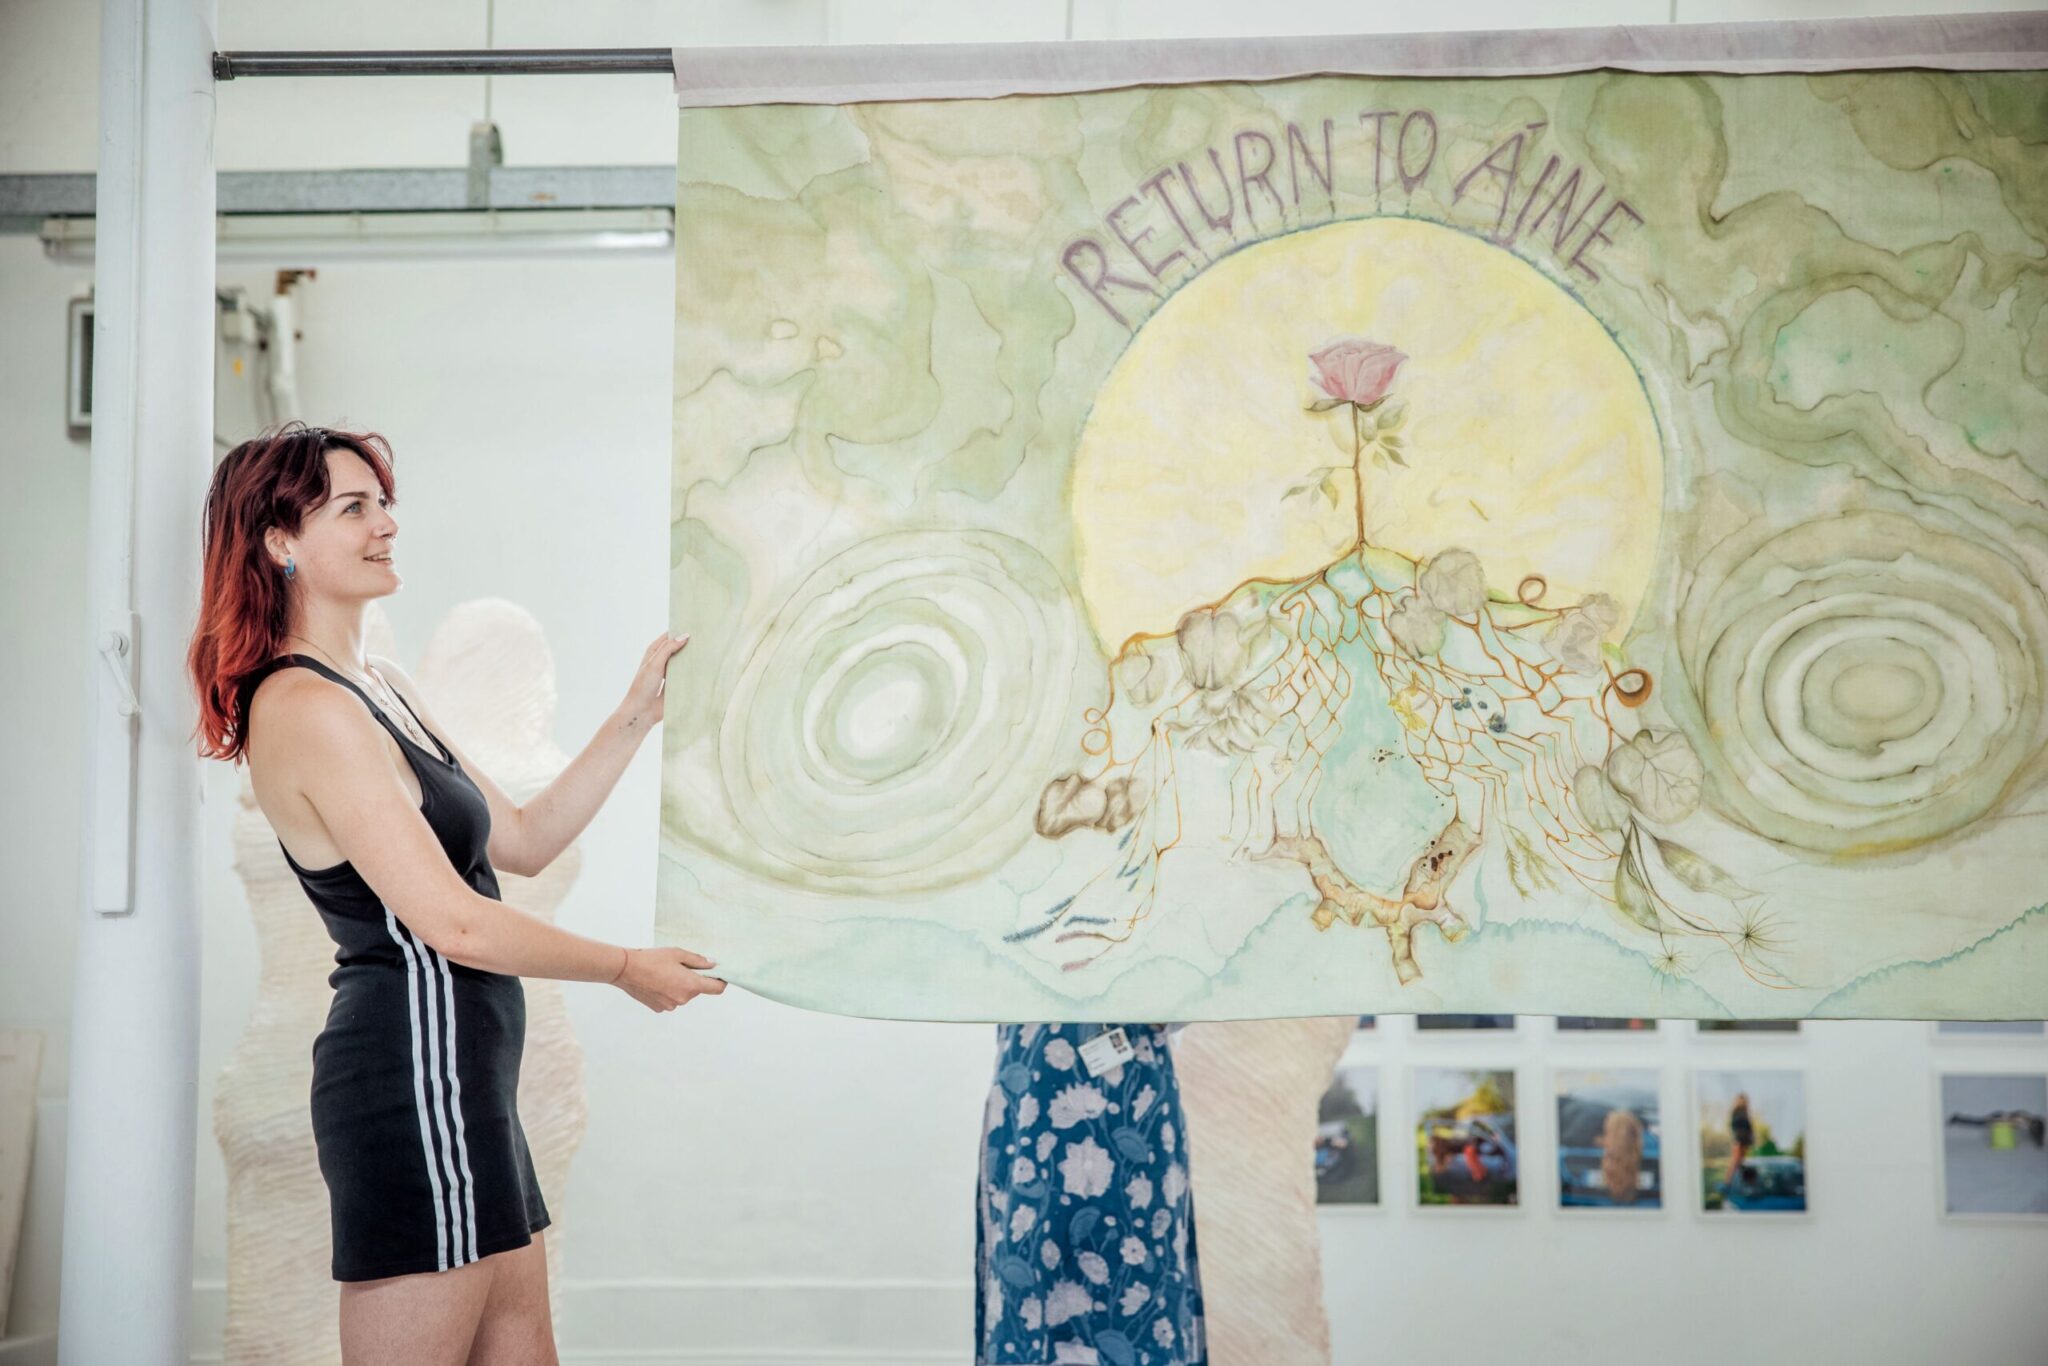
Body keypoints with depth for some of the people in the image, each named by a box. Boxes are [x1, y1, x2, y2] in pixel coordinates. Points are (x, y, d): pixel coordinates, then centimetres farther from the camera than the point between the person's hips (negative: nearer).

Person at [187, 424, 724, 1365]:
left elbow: (524, 840, 18)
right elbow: (453, 923, -18)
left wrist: (636, 717, 12)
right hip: (414, 1068, -10)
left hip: (457, 1075, 10)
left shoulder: (379, 687, 16)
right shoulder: (306, 709, -16)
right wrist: (626, 968, -7)